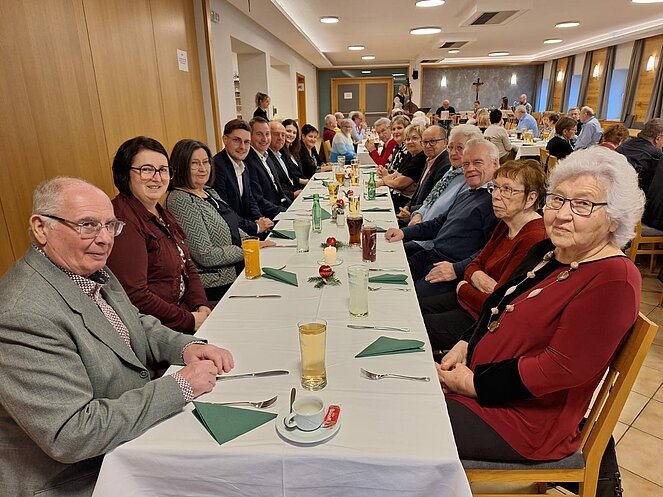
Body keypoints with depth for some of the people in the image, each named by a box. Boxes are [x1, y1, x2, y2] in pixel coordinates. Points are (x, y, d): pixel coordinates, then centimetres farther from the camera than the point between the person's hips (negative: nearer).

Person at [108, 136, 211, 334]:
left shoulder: (162, 214, 13)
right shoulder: (123, 221, -18)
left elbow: (187, 266, 14)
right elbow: (134, 295, -23)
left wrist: (202, 307, -3)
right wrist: (189, 320, -16)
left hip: (184, 309, 9)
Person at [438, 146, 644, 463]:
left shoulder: (613, 280, -21)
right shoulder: (547, 252, 7)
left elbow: (563, 368, -25)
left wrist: (473, 383, -19)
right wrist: (465, 346, -1)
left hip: (526, 420, -8)